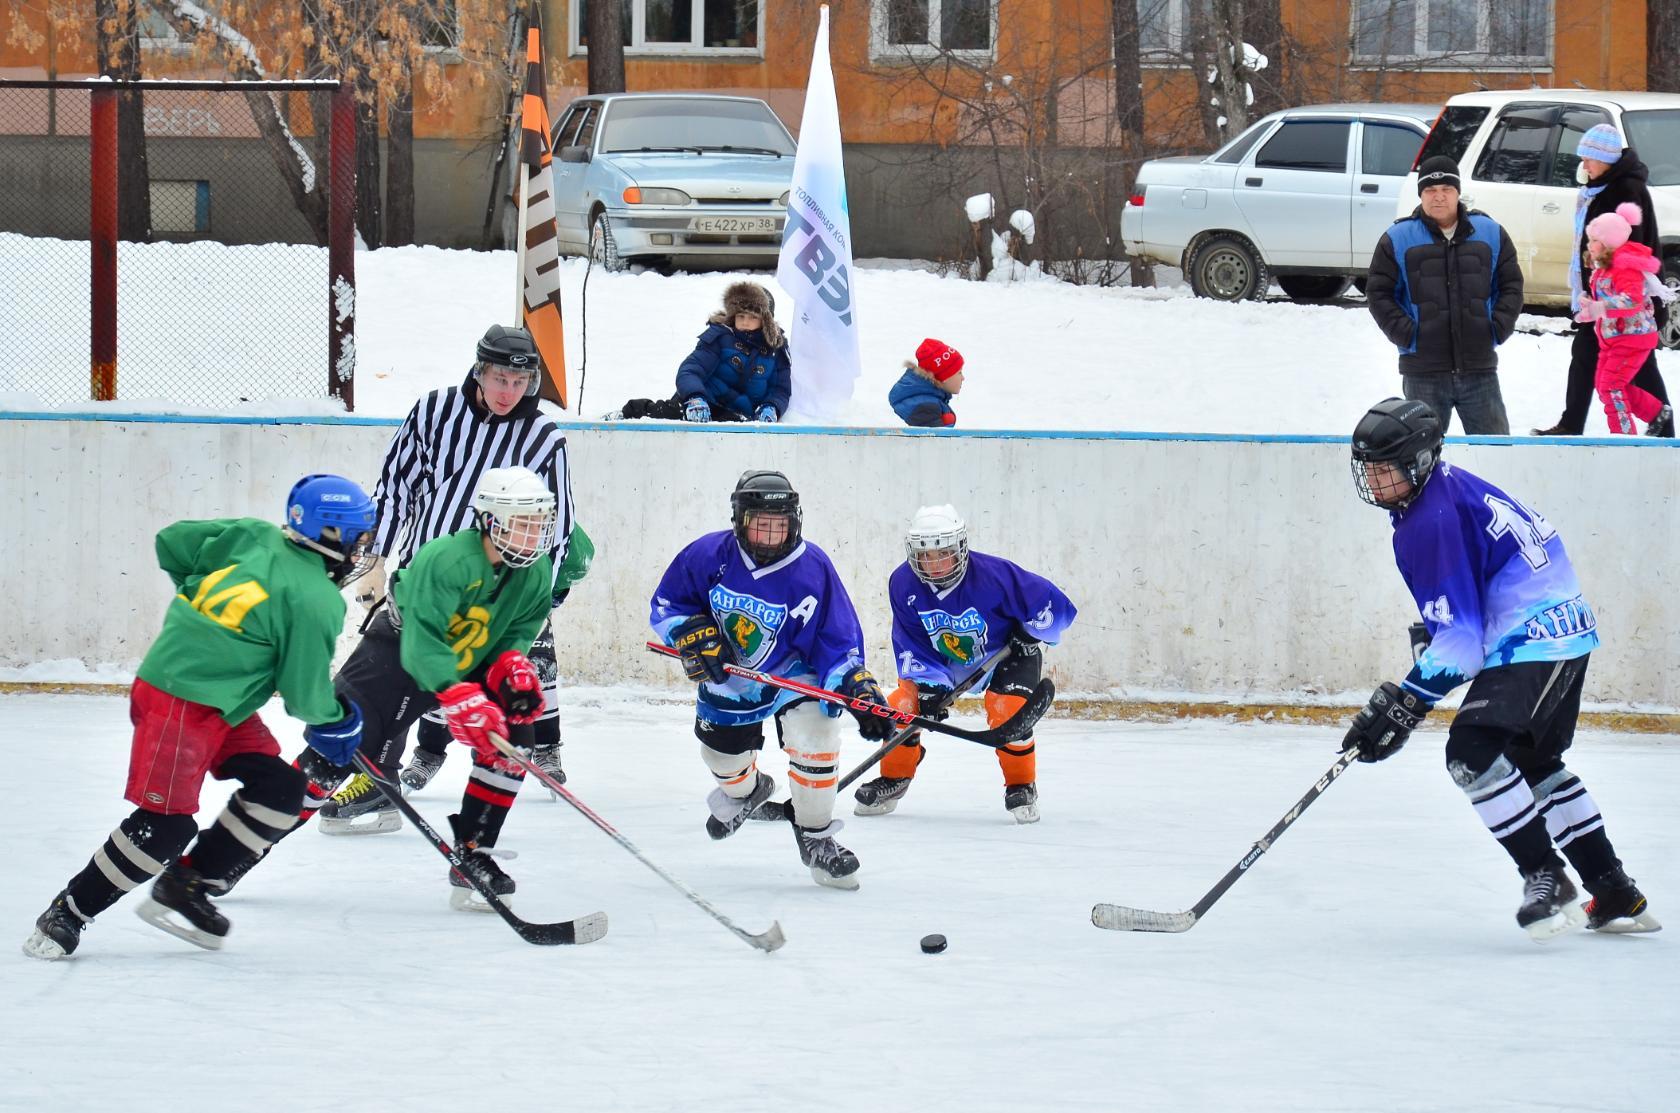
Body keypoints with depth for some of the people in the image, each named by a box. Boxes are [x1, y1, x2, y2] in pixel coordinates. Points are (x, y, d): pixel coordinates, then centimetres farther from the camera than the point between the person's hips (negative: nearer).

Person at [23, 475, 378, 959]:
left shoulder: (253, 537, 4)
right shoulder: (316, 603, -17)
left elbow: (171, 543, 12)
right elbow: (304, 694, -10)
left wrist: (209, 596, 24)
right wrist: (333, 721, 11)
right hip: (181, 701, -10)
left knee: (280, 789, 5)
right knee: (165, 822, -11)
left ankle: (184, 886, 12)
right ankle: (67, 913, 0)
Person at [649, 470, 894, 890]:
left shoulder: (813, 569, -23)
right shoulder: (708, 555, -18)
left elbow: (837, 644, -17)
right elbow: (666, 604, -4)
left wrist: (859, 689, -31)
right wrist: (693, 634, -22)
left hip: (792, 674, -3)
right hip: (727, 677, 3)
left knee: (813, 729, -27)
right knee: (722, 754, 15)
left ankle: (815, 835, -6)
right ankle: (747, 789, 57)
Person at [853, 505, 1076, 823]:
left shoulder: (993, 574, -33)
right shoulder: (903, 584, -21)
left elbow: (1054, 606, -26)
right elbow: (912, 646, -14)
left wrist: (1029, 634, -17)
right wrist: (930, 686, -23)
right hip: (942, 662, 4)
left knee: (1007, 713, -25)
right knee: (903, 705, -10)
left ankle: (1021, 786, -2)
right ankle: (893, 779, 13)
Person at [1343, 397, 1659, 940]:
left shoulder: (1430, 522, -21)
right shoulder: (1447, 486, 9)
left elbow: (1460, 636, -24)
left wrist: (1403, 706, -25)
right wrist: (1431, 642, 25)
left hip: (1533, 641, -12)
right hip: (1565, 628, 12)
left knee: (1473, 751, -22)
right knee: (1534, 761, 23)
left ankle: (1546, 879, -15)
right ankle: (1616, 894, 29)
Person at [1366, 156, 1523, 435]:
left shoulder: (1490, 233, 7)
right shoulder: (1398, 238, 2)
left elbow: (1511, 285, 12)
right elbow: (1378, 292, 2)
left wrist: (1498, 328, -2)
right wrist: (1405, 333, -9)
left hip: (1479, 368, 1)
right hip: (1424, 372, -1)